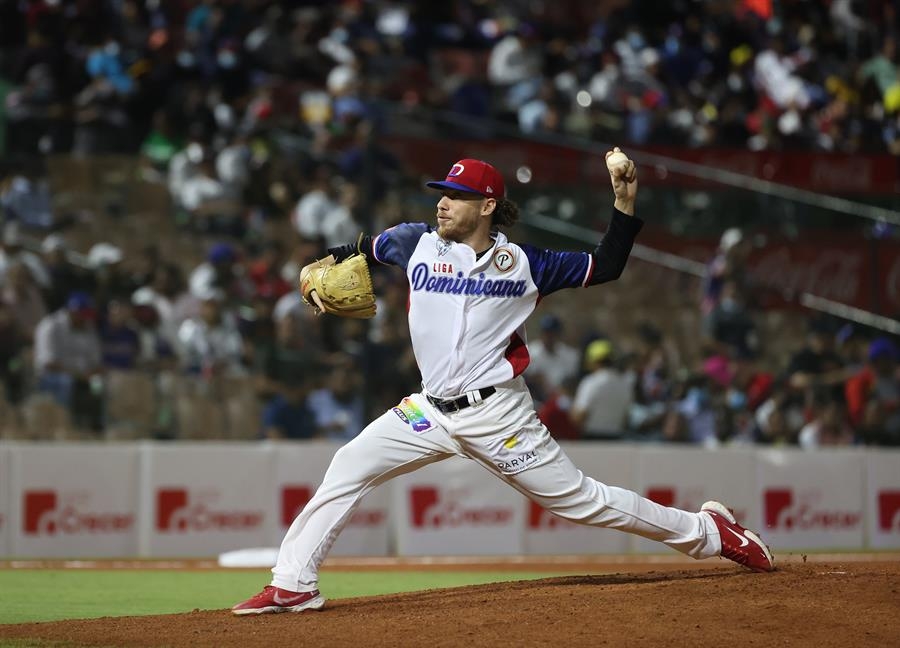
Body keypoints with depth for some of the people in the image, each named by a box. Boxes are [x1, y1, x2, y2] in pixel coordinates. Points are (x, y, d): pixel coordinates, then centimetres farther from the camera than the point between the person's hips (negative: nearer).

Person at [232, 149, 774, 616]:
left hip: (497, 413, -4)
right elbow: (361, 249, 24)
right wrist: (327, 268, 4)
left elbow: (605, 268, 5)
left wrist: (625, 205, -6)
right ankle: (293, 586, -5)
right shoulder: (418, 243, 5)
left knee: (578, 498, -3)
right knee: (350, 467, -9)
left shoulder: (522, 263, -2)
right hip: (431, 411, 4)